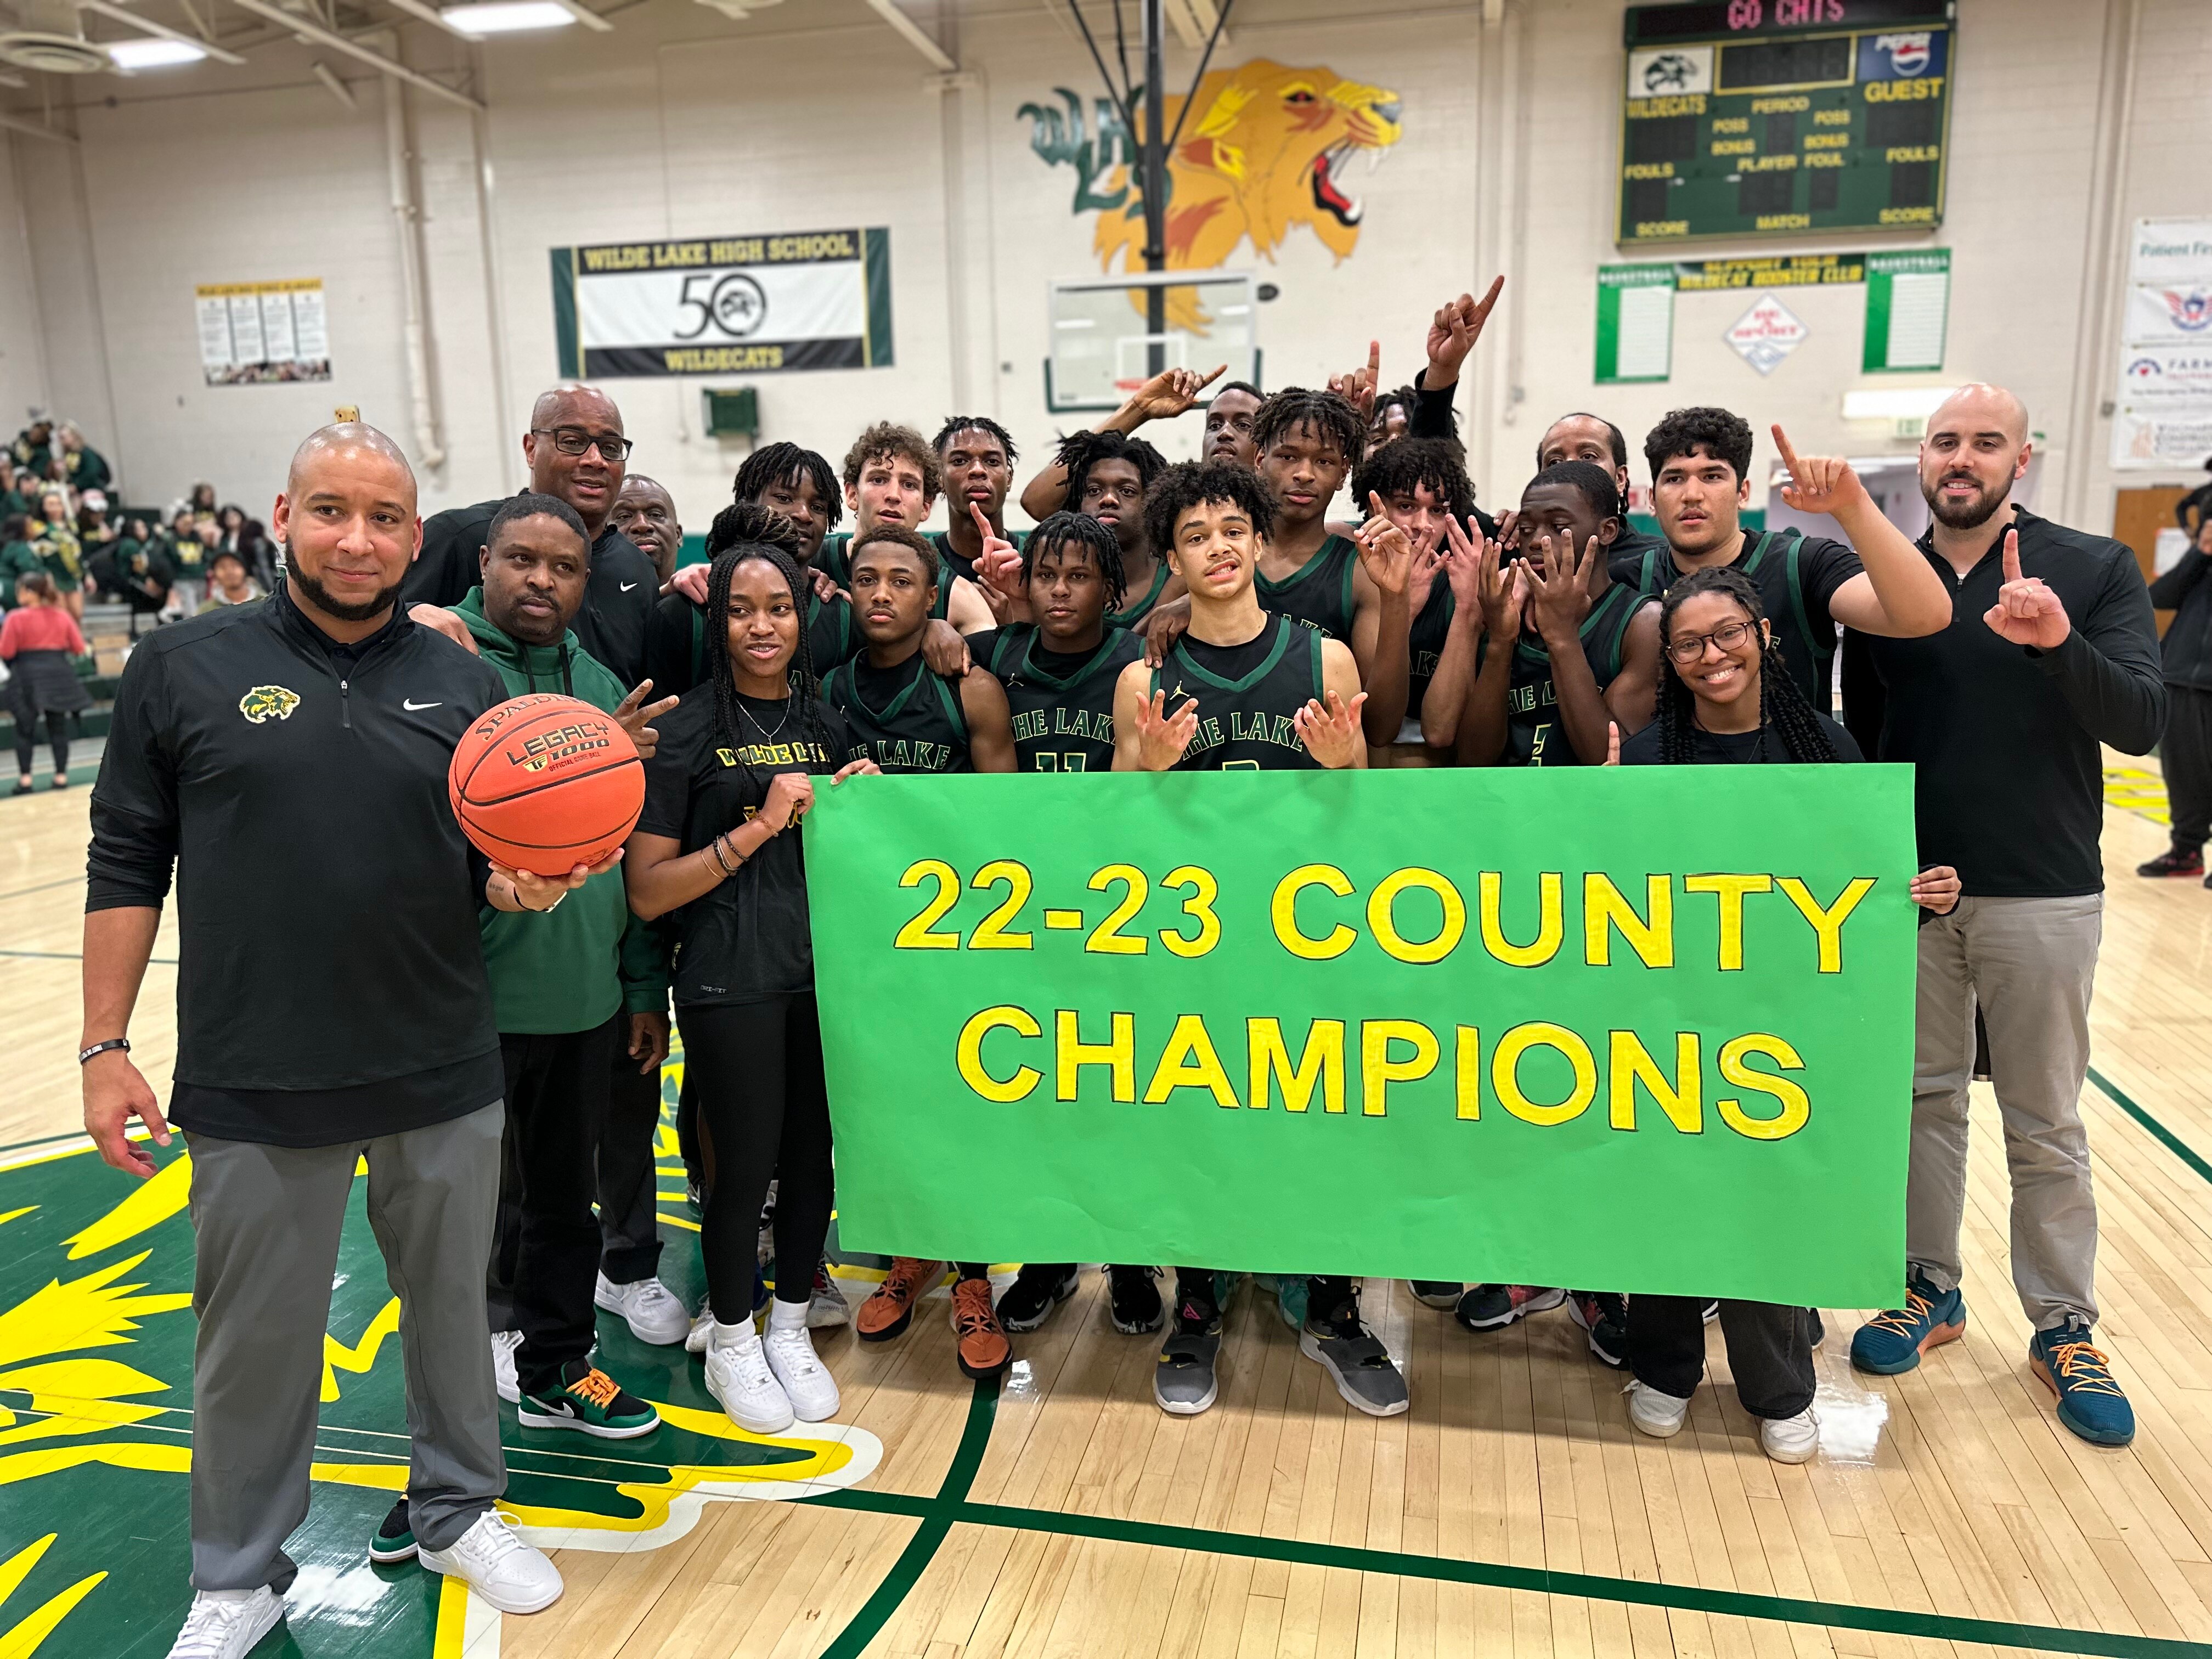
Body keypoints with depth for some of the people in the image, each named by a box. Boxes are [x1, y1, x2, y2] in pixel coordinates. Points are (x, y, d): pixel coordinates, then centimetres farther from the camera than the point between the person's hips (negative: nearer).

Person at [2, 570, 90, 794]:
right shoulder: (62, 615, 2)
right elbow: (79, 647, 3)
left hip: (28, 677, -3)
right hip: (59, 675, 3)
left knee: (25, 729, 5)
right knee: (58, 727, 9)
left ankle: (25, 779, 3)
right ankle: (61, 776, 10)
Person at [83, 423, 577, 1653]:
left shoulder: (463, 685, 4)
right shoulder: (186, 667, -2)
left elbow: (493, 869, 7)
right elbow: (128, 865, 1)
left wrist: (527, 886, -16)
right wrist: (105, 1046, -2)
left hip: (446, 1078, 2)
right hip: (255, 1085, -2)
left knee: (453, 1303, 16)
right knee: (255, 1337, 12)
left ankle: (460, 1510, 39)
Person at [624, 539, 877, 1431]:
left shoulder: (822, 721, 10)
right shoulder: (688, 730, -6)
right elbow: (647, 890, -10)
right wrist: (760, 827, -16)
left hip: (822, 970, 5)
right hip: (730, 981, -5)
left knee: (813, 1155, 11)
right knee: (745, 1165, 5)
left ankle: (789, 1328, 33)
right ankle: (730, 1341, 29)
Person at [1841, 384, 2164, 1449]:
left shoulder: (2096, 571, -3)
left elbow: (2142, 723, -14)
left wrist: (2060, 642, -32)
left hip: (2042, 896, -2)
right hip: (1908, 886, 2)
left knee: (2045, 1123, 8)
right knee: (1923, 1097, 13)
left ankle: (2064, 1329, 24)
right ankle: (1929, 1290, 29)